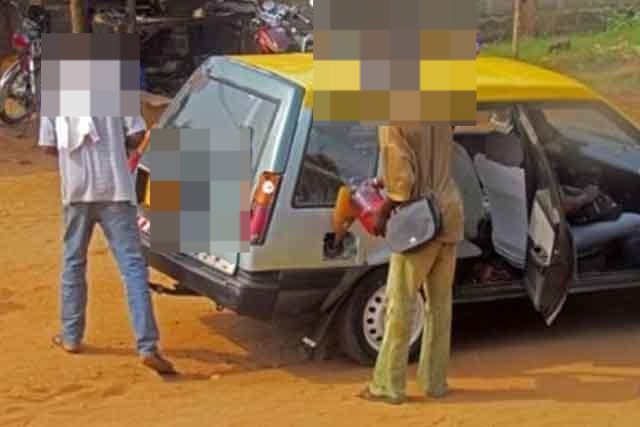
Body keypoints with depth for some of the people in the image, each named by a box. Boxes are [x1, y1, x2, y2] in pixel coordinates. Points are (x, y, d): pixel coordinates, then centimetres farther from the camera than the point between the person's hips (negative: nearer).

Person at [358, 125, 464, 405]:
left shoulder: (393, 123, -13)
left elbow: (403, 179, -18)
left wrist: (383, 211, -7)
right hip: (449, 214, 7)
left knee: (400, 304, 0)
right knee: (440, 303, 12)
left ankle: (388, 386, 3)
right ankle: (434, 381, 17)